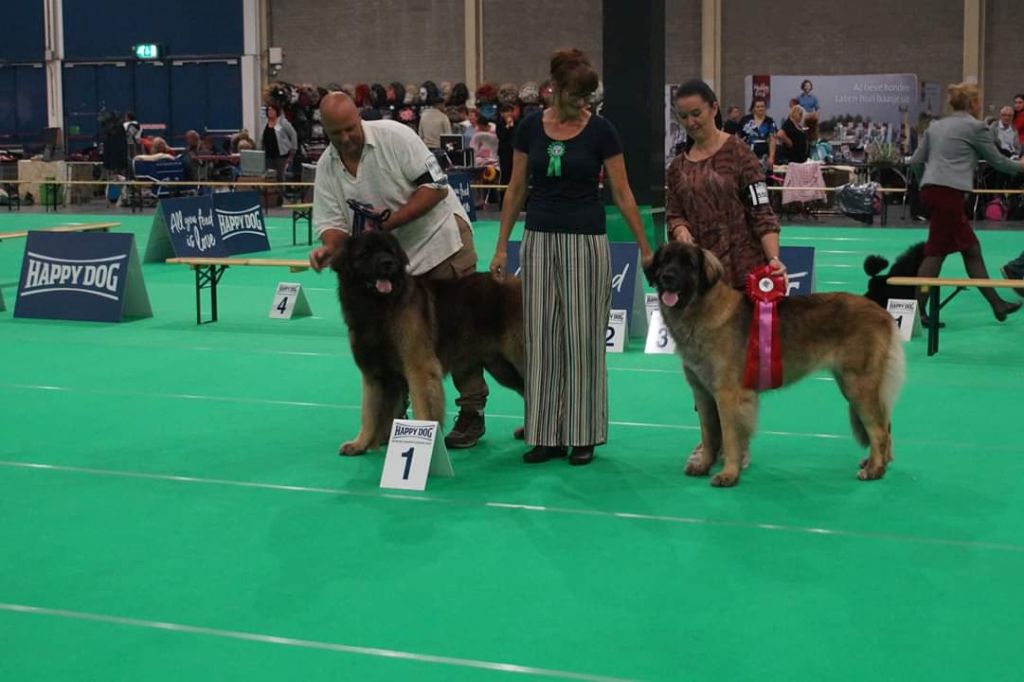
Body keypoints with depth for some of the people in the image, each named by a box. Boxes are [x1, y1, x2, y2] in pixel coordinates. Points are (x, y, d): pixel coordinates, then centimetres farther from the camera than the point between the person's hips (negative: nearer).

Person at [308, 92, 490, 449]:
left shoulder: (394, 136, -15)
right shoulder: (327, 166, 0)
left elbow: (435, 186, -18)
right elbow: (333, 222, 0)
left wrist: (388, 223, -22)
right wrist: (329, 246, -24)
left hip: (440, 236, -5)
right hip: (392, 257, 6)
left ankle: (471, 413, 2)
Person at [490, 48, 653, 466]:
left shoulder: (601, 130, -5)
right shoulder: (530, 127, 2)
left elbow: (622, 194, -2)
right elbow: (516, 189, 8)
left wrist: (645, 248, -2)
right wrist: (502, 245, 6)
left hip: (585, 241, -3)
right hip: (539, 240, 3)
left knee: (582, 337, 0)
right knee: (541, 337, 4)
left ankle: (582, 435, 10)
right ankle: (546, 435, 11)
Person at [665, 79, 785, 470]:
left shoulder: (738, 154, -5)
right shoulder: (678, 167, 11)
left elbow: (761, 212, -9)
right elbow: (673, 212, 13)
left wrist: (774, 258, -21)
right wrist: (679, 228, -11)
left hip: (741, 268, -5)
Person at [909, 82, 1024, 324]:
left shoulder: (936, 126, 18)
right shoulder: (975, 127, -1)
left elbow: (916, 162, 15)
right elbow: (996, 160, 7)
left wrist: (926, 186, 29)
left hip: (930, 191, 8)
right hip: (949, 192, -8)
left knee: (971, 249, 13)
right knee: (936, 251, -4)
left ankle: (996, 303, 20)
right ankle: (918, 310, -2)